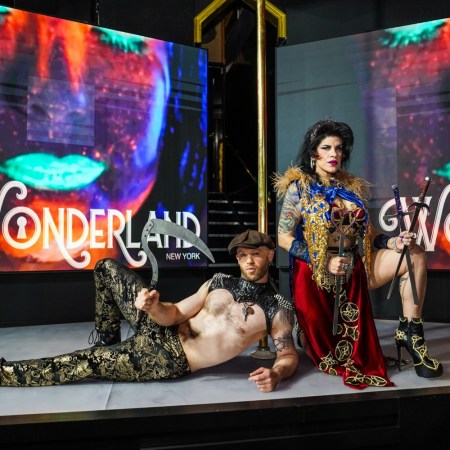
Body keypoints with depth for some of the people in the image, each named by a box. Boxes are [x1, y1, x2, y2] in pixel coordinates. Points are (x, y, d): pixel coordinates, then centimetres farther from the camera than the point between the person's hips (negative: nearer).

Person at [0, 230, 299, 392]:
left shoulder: (279, 308, -6)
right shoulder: (219, 282, 8)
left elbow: (290, 355, -5)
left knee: (81, 364, -13)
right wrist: (155, 307, -21)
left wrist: (276, 374, -30)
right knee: (107, 268, 8)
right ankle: (106, 342, 18)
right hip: (161, 331, 7)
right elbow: (175, 314, 3)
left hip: (169, 360, -6)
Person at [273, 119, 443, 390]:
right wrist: (324, 261, -18)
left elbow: (367, 233, 9)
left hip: (354, 270, 4)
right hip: (315, 275, -4)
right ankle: (305, 332, 36)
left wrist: (392, 243, -12)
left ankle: (410, 333, -9)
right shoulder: (299, 187, -7)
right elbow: (284, 238, -11)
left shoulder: (354, 187, 7)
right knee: (326, 350, -2)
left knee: (416, 255, -12)